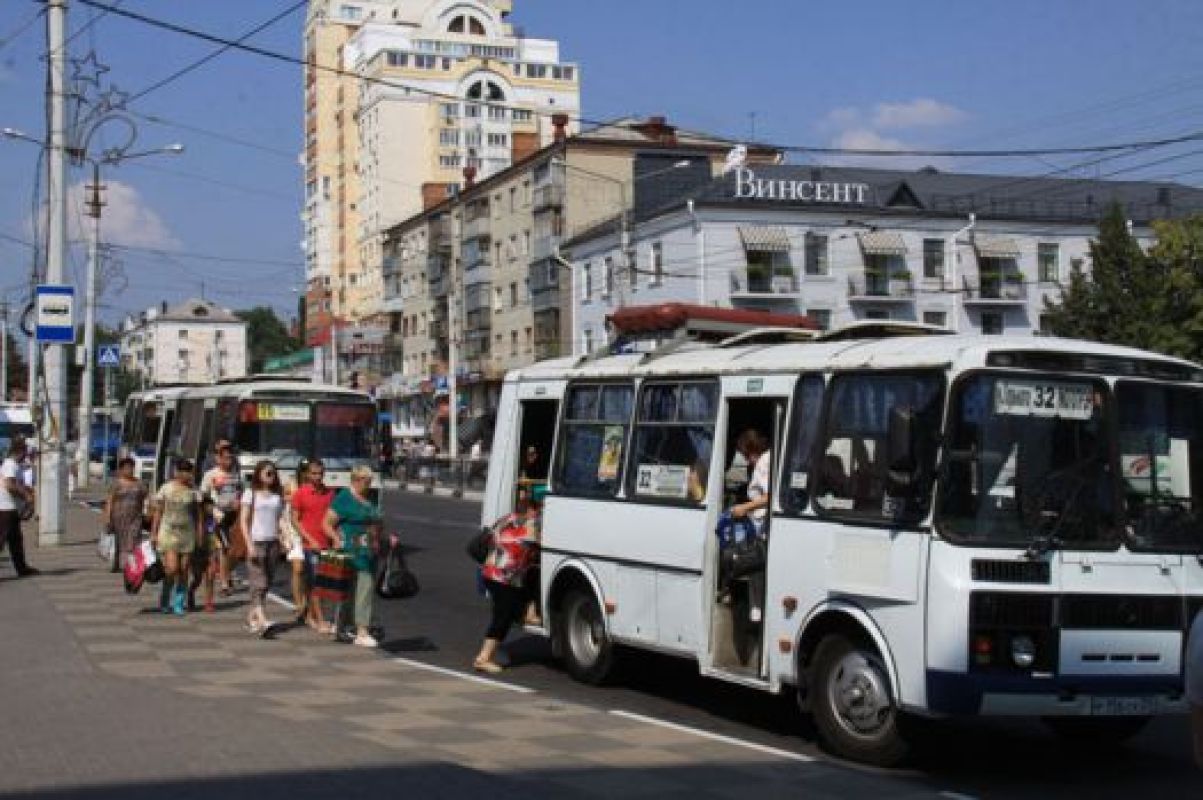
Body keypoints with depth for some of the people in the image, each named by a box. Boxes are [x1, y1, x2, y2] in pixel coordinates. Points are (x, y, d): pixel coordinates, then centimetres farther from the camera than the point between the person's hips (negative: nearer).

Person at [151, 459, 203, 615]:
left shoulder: (193, 491, 6)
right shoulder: (166, 489, 0)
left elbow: (198, 514, 9)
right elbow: (158, 512, 3)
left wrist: (200, 534, 2)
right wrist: (153, 533, 0)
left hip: (187, 533, 3)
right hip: (168, 532, -3)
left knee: (184, 570, 2)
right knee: (172, 569, -13)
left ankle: (178, 604, 14)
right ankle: (165, 600, 7)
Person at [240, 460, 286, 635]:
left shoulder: (278, 495, 12)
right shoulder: (250, 493, 0)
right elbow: (244, 521, -3)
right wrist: (249, 544, -12)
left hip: (273, 542, 5)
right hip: (256, 541, -5)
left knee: (266, 583, 6)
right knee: (259, 583, -13)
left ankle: (252, 617, 17)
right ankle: (262, 620, -23)